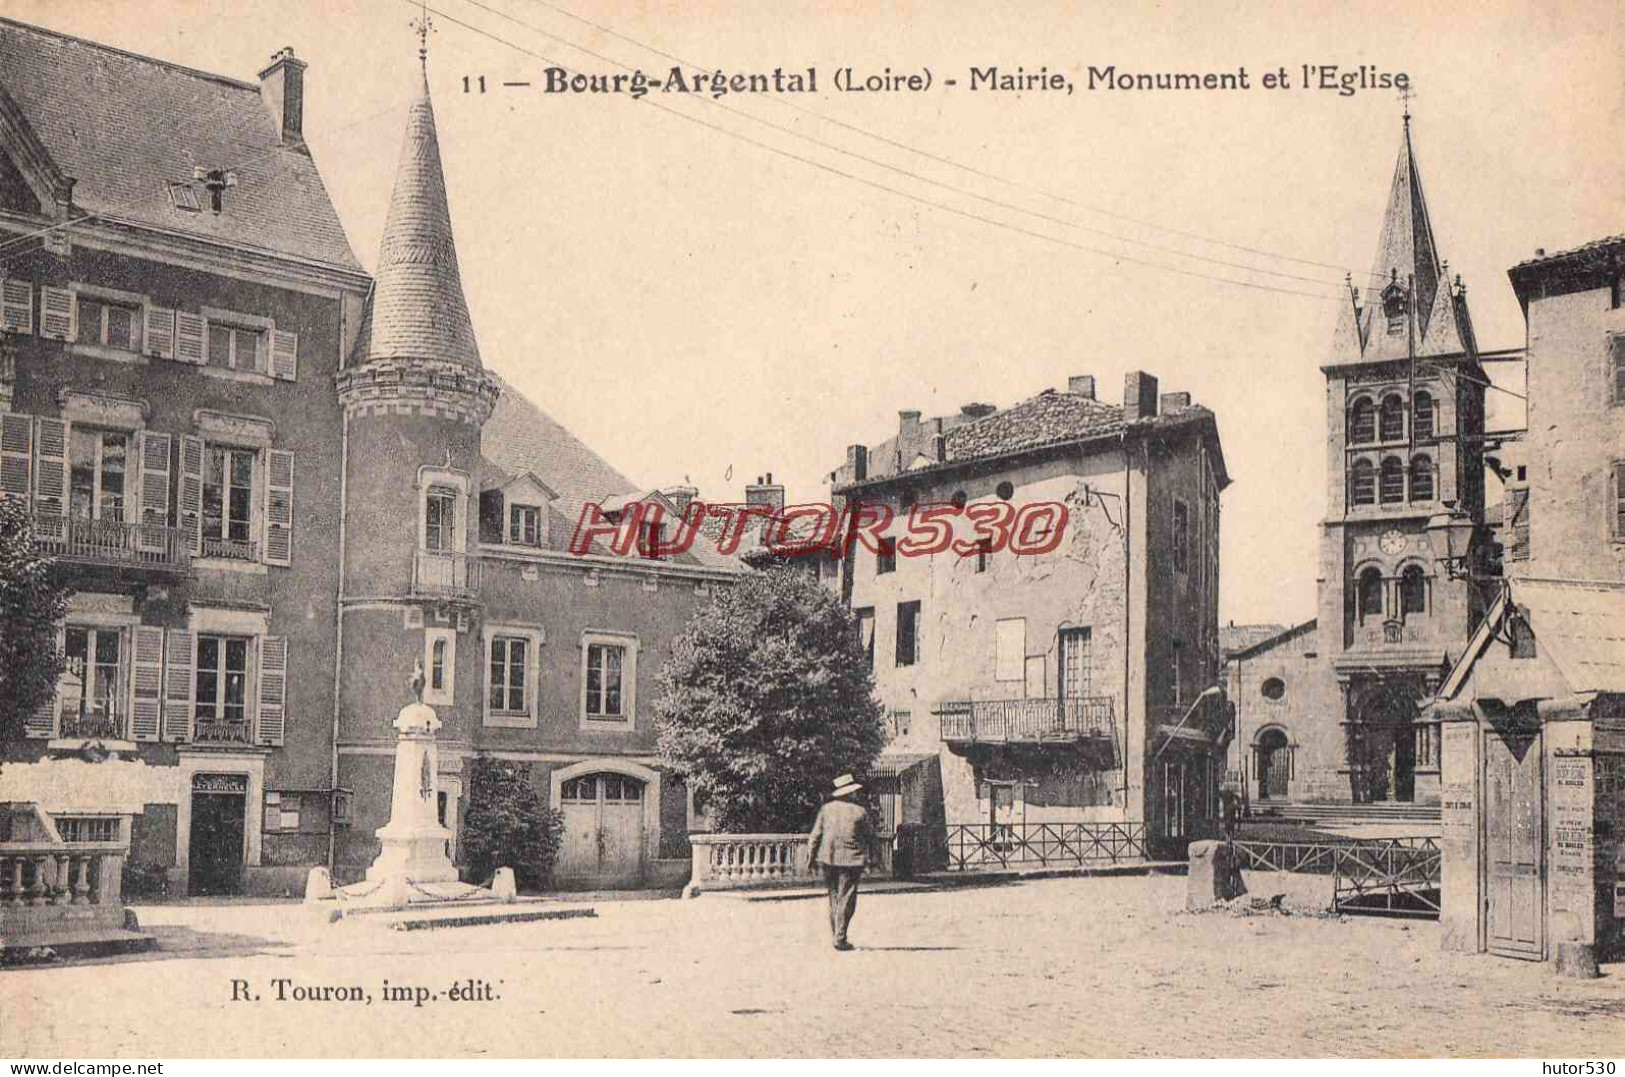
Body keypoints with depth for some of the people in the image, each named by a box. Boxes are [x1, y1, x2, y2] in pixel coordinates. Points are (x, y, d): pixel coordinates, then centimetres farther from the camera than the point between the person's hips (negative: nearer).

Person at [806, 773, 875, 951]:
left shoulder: (826, 808, 0)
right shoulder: (860, 811, -5)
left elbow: (815, 835, 0)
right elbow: (871, 836, 2)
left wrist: (812, 855, 11)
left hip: (828, 859, 3)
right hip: (851, 860, -3)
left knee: (834, 897, 15)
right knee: (846, 899, 0)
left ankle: (835, 935, 16)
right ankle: (840, 938, -5)